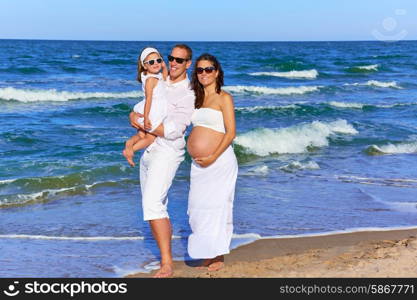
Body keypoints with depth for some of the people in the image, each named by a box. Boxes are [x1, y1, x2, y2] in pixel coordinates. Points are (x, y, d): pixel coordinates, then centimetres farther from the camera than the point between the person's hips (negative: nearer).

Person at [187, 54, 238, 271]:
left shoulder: (224, 98, -5)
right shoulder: (197, 98, 14)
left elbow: (231, 132, -11)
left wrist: (213, 157, -16)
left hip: (219, 161, -6)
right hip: (199, 164, 7)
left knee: (216, 206, -3)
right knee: (198, 207, 7)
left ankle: (219, 257, 9)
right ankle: (207, 255, 18)